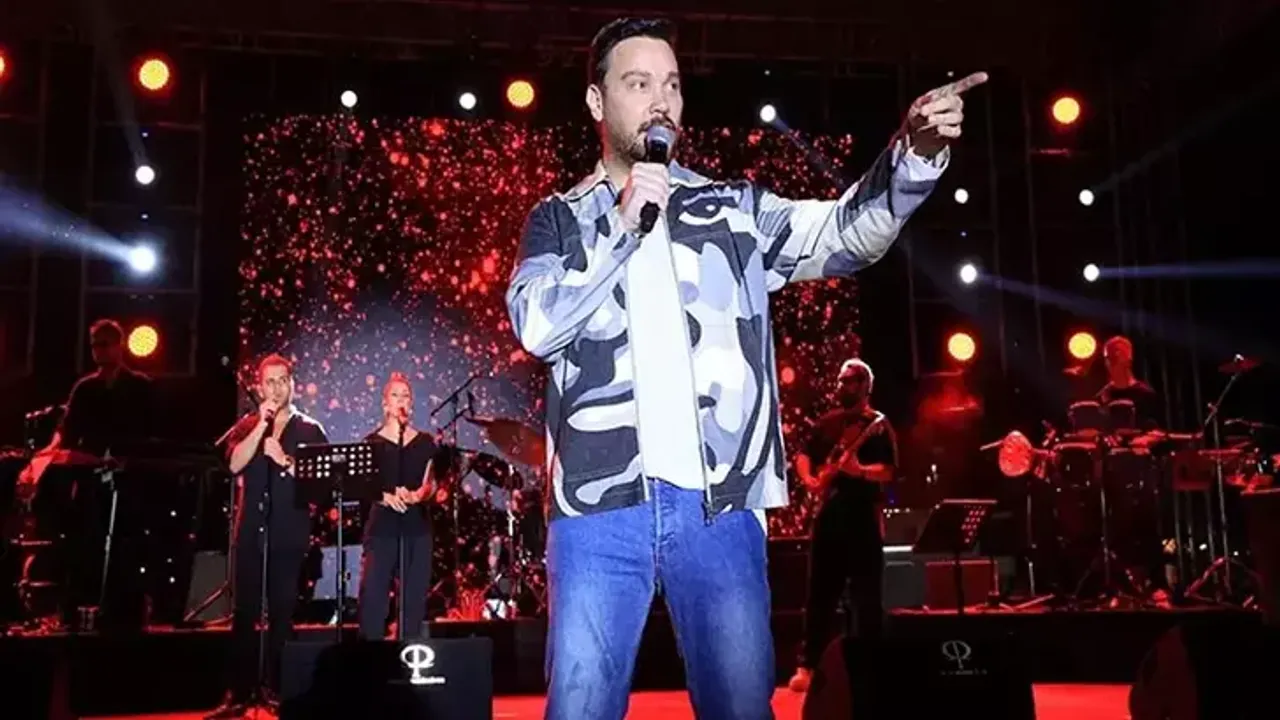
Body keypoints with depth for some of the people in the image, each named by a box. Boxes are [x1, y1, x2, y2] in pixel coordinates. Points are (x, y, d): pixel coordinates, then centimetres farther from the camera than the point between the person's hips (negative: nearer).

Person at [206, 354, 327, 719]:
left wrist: (284, 460, -16)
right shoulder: (246, 426, 10)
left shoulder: (309, 429, 5)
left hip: (289, 534, -2)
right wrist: (262, 425, -13)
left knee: (282, 614, 3)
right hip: (250, 531, 2)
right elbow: (235, 464, -8)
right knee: (244, 613, 3)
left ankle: (277, 690, 11)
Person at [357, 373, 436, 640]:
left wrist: (416, 496, -20)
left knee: (414, 595, 3)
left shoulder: (425, 442, 9)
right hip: (382, 525, -2)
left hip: (417, 526, 2)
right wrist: (386, 497, -22)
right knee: (372, 593, -10)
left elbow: (430, 484, 2)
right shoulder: (373, 442, 5)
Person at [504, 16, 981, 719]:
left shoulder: (733, 209, 13)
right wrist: (624, 226, -8)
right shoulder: (561, 219, 12)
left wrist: (914, 153, -18)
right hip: (600, 507, 0)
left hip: (719, 507, 1)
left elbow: (847, 230, 0)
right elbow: (537, 326, -3)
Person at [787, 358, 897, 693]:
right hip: (828, 513, 5)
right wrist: (810, 479, -1)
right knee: (819, 593, 7)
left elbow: (889, 471, -12)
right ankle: (808, 666, 13)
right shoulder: (827, 423, 14)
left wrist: (858, 471, -29)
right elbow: (803, 456, 19)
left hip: (863, 515, -5)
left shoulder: (878, 425, -2)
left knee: (866, 596, -1)